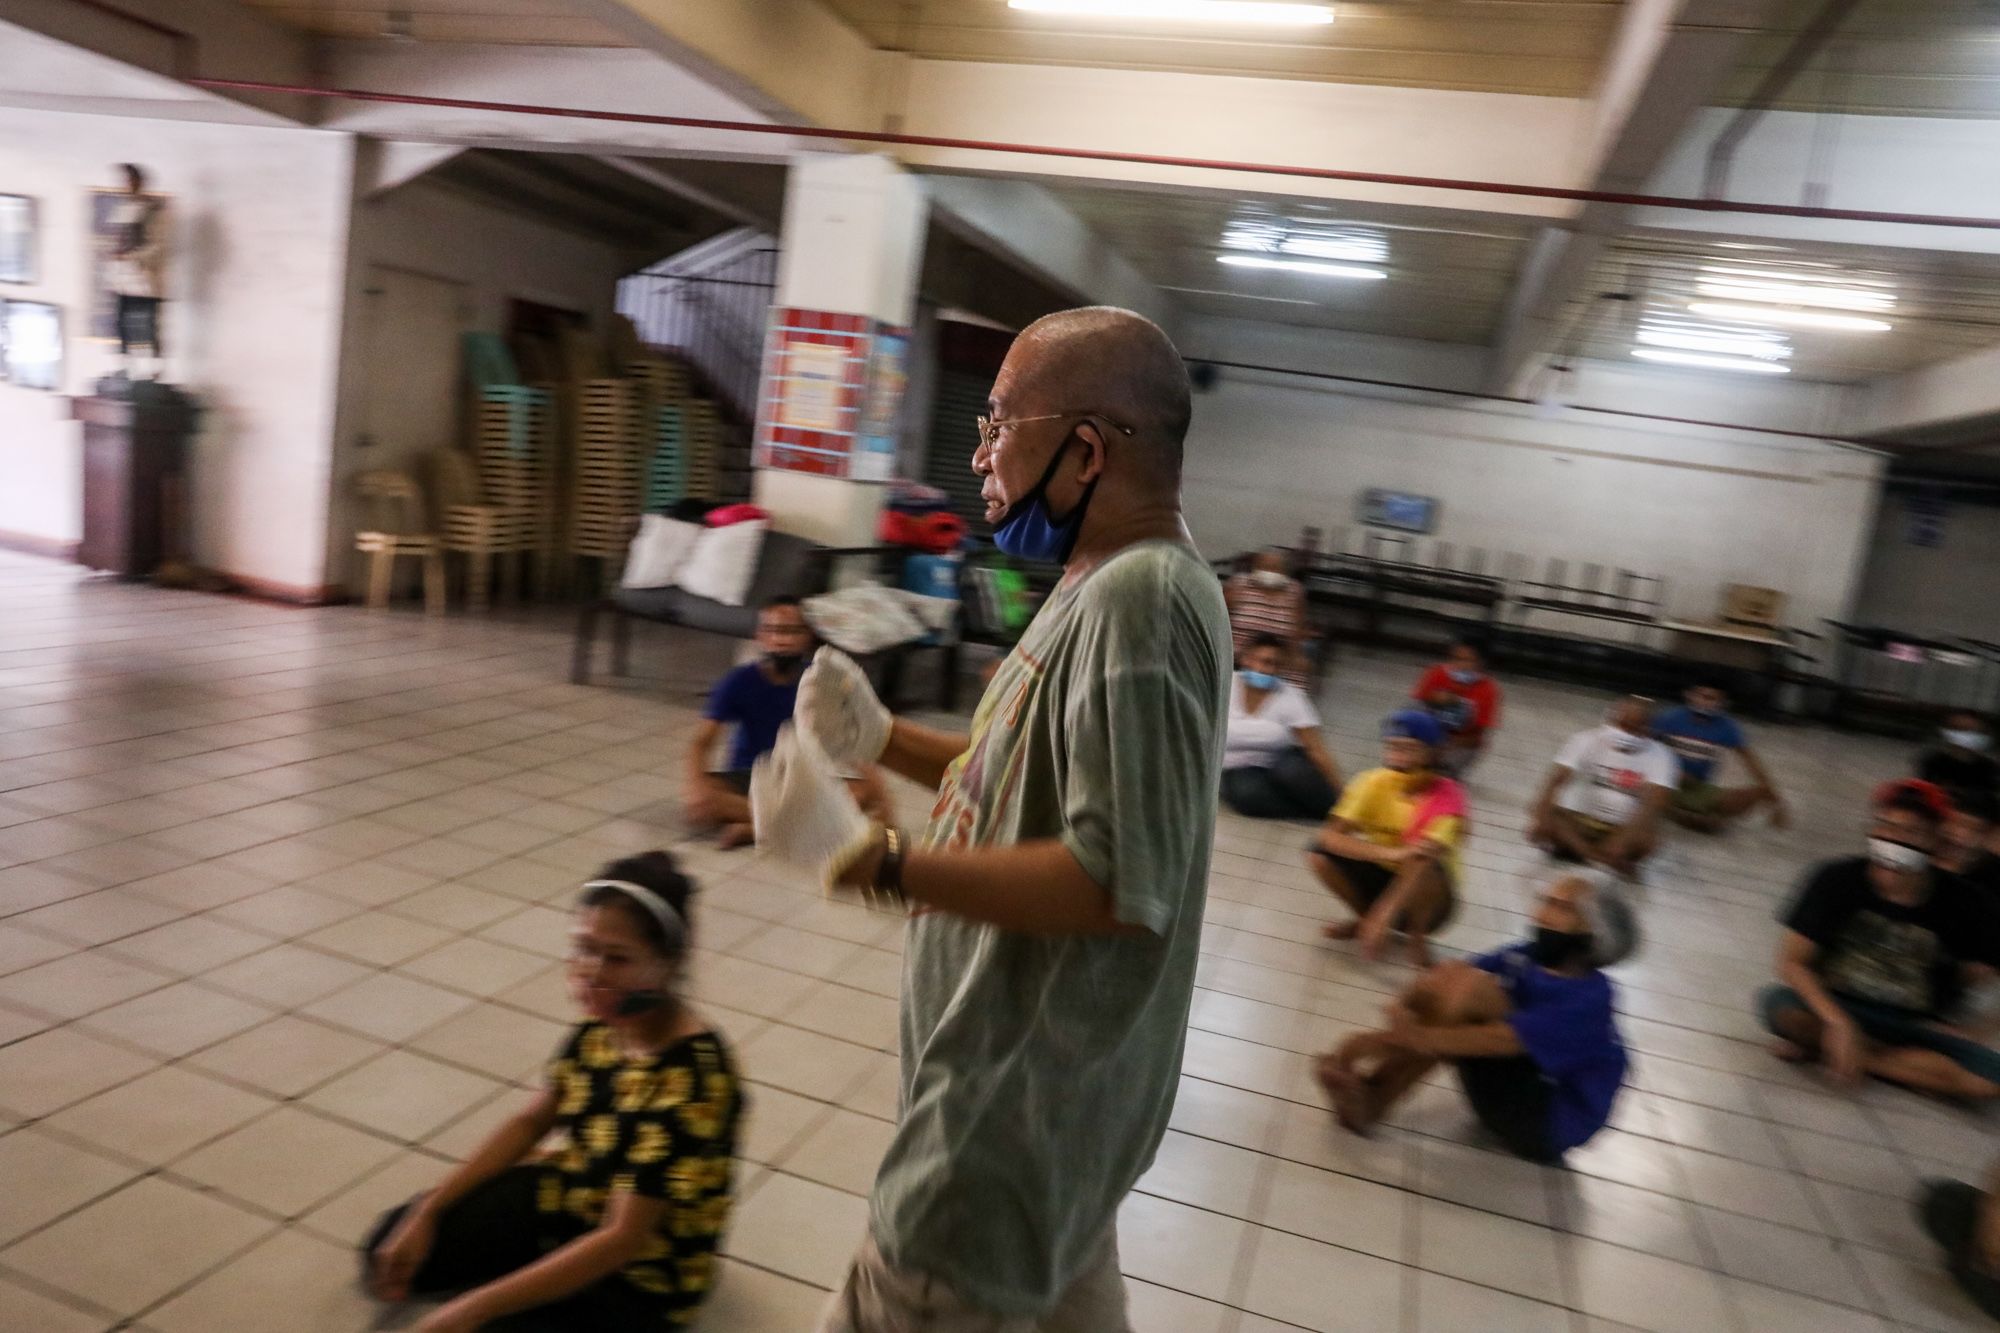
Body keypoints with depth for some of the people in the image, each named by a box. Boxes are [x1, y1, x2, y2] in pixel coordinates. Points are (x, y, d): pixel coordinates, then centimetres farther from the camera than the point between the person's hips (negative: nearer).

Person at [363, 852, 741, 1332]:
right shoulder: (602, 1025, -11)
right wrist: (427, 1213, 1)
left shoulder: (691, 1078, -34)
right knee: (390, 1253, 11)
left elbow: (622, 1239, -31)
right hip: (569, 1197, 8)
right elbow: (531, 1121, 5)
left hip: (638, 1273, -7)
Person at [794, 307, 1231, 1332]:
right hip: (1037, 1072, 10)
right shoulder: (1115, 586, 7)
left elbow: (1113, 882, -31)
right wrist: (884, 740, 4)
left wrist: (893, 869, -27)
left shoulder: (1140, 600, -26)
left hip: (1028, 1092, -10)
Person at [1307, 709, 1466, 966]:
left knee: (1425, 864, -37)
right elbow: (1329, 836, -23)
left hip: (1427, 898, -3)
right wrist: (1391, 853, -39)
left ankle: (1416, 936, -6)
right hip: (1383, 878, 3)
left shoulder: (1447, 796, -23)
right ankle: (1365, 919, 6)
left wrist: (1383, 918, -47)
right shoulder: (1374, 782, -13)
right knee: (1319, 855, -20)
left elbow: (1424, 858, -36)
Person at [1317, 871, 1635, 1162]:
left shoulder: (1590, 997, -19)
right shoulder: (1527, 957, 1)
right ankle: (1368, 1100, -20)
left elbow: (1500, 1040, -32)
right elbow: (1447, 974, -10)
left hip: (1547, 1121, -7)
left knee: (1470, 986, -25)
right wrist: (1405, 1007, -31)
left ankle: (1371, 1097, -16)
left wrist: (1405, 1036, -37)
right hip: (1511, 1091, 7)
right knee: (1453, 978, -11)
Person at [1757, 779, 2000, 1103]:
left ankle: (1822, 1048, -15)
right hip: (1834, 1005, -3)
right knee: (1778, 1004, -33)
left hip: (1912, 1025, 3)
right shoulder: (1838, 879, -14)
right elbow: (1792, 961, -14)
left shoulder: (1954, 901, -12)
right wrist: (1839, 1023, -26)